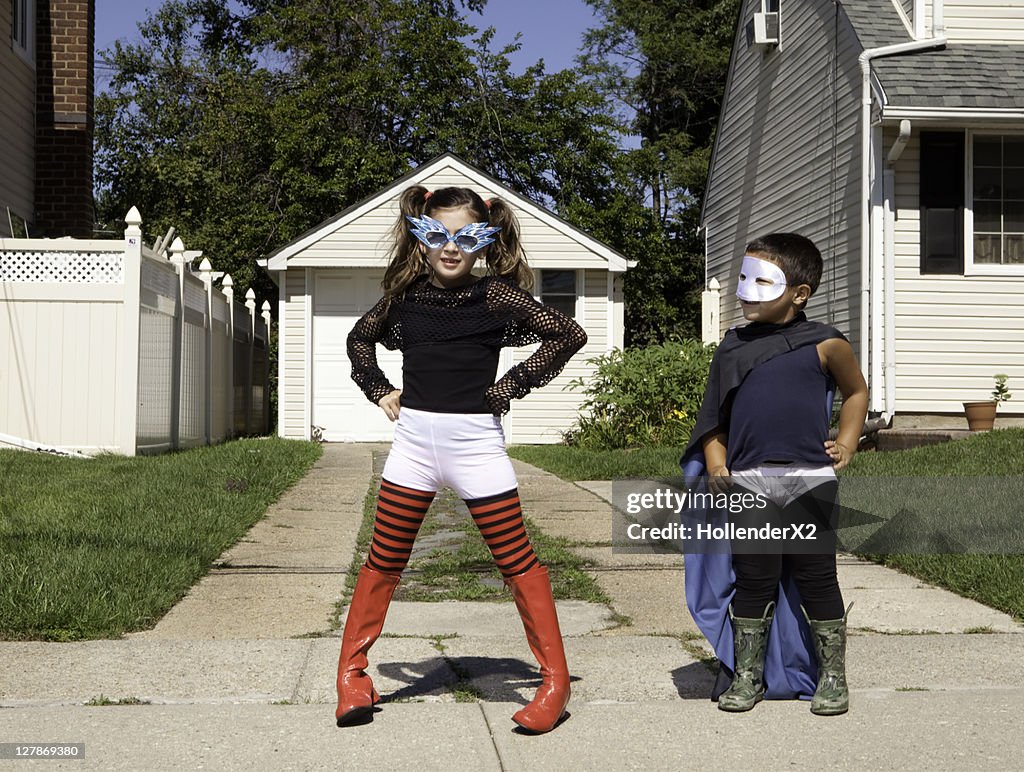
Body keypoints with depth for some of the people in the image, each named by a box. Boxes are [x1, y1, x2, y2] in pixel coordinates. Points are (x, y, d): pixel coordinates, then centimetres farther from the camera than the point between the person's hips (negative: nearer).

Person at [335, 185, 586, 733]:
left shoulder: (495, 295, -5)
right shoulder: (406, 295, 6)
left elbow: (569, 334, -5)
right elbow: (360, 338, 24)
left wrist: (511, 386, -6)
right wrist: (379, 391, 9)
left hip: (474, 440, -3)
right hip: (413, 438, 3)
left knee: (517, 561, 1)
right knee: (383, 561, 7)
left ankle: (555, 681, 10)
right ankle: (351, 672, 19)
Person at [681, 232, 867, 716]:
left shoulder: (823, 345, 0)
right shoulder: (733, 347, 8)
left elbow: (856, 391, 17)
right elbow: (715, 417, 11)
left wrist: (846, 444, 6)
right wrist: (715, 463, -3)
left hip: (810, 482, -2)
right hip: (748, 485, 2)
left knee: (816, 579, 5)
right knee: (753, 580, 7)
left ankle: (832, 677, 19)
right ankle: (746, 675, 20)